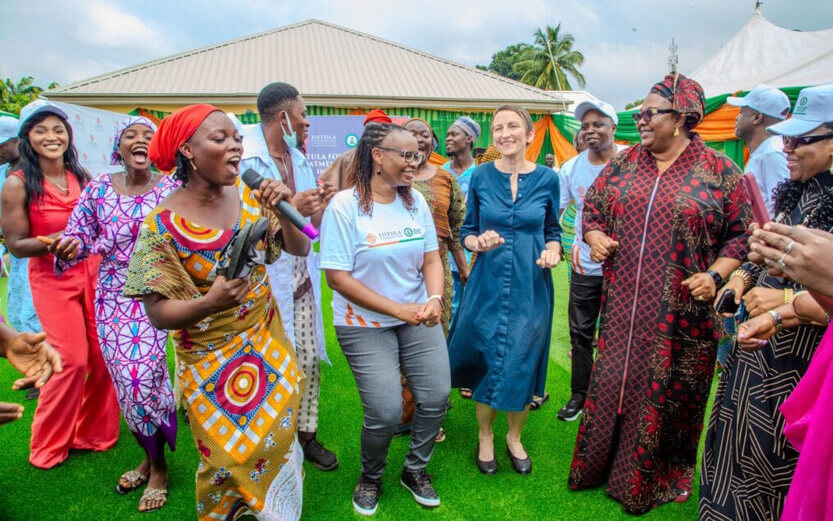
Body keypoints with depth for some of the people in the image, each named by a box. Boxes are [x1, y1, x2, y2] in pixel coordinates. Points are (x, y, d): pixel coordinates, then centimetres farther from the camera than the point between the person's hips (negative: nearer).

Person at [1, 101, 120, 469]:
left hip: (94, 274, 4)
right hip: (54, 280, -4)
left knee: (103, 356, 3)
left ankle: (95, 432, 25)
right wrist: (54, 241, -23)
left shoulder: (82, 177, 5)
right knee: (72, 360, -6)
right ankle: (49, 445, 17)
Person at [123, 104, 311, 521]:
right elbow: (159, 313, -16)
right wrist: (208, 303, -35)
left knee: (276, 442, 18)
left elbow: (299, 249, -2)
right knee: (230, 460, 9)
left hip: (267, 344, 4)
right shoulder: (163, 224, -18)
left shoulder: (249, 194, -7)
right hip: (211, 360, -4)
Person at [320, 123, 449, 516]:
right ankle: (370, 478, 25)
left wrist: (435, 298, -15)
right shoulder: (344, 206, -13)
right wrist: (397, 309, -18)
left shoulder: (416, 201, 1)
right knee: (386, 412, -9)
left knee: (436, 398, 2)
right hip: (365, 324, -5)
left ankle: (415, 470, 31)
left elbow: (431, 258, 6)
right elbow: (337, 276, -15)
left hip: (418, 318, 5)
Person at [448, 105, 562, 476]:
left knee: (522, 365, 8)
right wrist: (479, 242, -16)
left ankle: (514, 437, 33)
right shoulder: (481, 176, -1)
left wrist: (553, 251, -11)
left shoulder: (546, 179, 0)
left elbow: (553, 230, 10)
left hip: (531, 288, 0)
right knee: (487, 361, 8)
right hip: (488, 285, 0)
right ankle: (485, 436, 31)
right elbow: (467, 232, 6)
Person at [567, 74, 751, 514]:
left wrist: (715, 275, -11)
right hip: (623, 308, 3)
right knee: (611, 383, 12)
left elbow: (740, 234, 2)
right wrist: (595, 237, -4)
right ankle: (596, 465, 34)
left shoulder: (719, 171, -2)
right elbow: (592, 209, 15)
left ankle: (651, 482, 31)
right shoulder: (623, 163, 7)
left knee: (666, 393, 9)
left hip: (680, 313, -2)